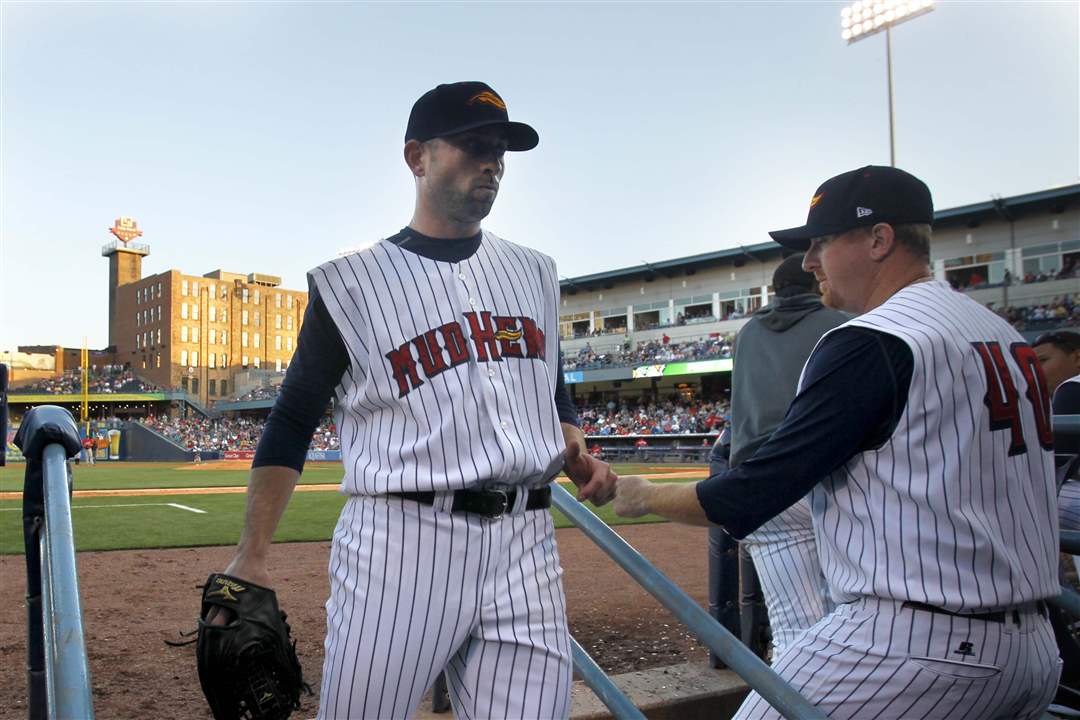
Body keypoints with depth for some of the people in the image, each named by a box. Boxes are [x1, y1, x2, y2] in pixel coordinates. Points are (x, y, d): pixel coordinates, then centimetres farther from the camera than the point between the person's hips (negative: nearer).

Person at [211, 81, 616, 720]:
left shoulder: (534, 273, 16)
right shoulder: (352, 283, 2)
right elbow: (292, 422, 4)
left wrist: (578, 458, 4)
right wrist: (252, 557, -3)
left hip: (525, 550, 4)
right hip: (399, 547, -3)